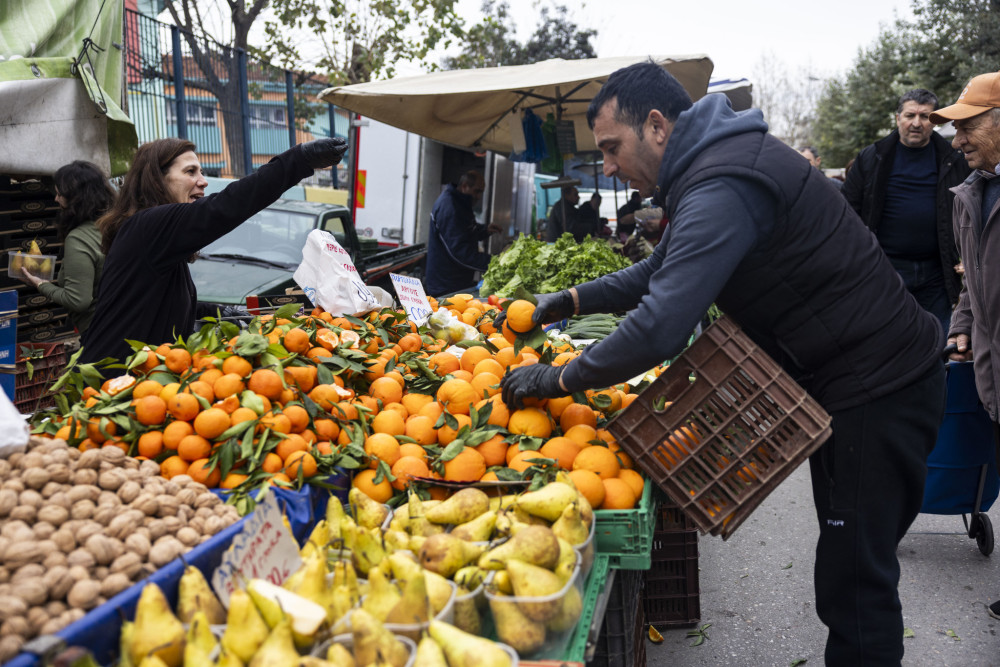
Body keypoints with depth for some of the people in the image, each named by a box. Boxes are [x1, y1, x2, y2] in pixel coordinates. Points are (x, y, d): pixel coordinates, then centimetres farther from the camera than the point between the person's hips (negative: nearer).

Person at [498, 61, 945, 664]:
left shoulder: (723, 187, -26)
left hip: (880, 388, -10)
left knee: (856, 583, -3)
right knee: (848, 564, 22)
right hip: (850, 380, 10)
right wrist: (576, 298, 10)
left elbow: (661, 327, -32)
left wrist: (561, 379, -19)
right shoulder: (711, 165, 10)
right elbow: (662, 271, 21)